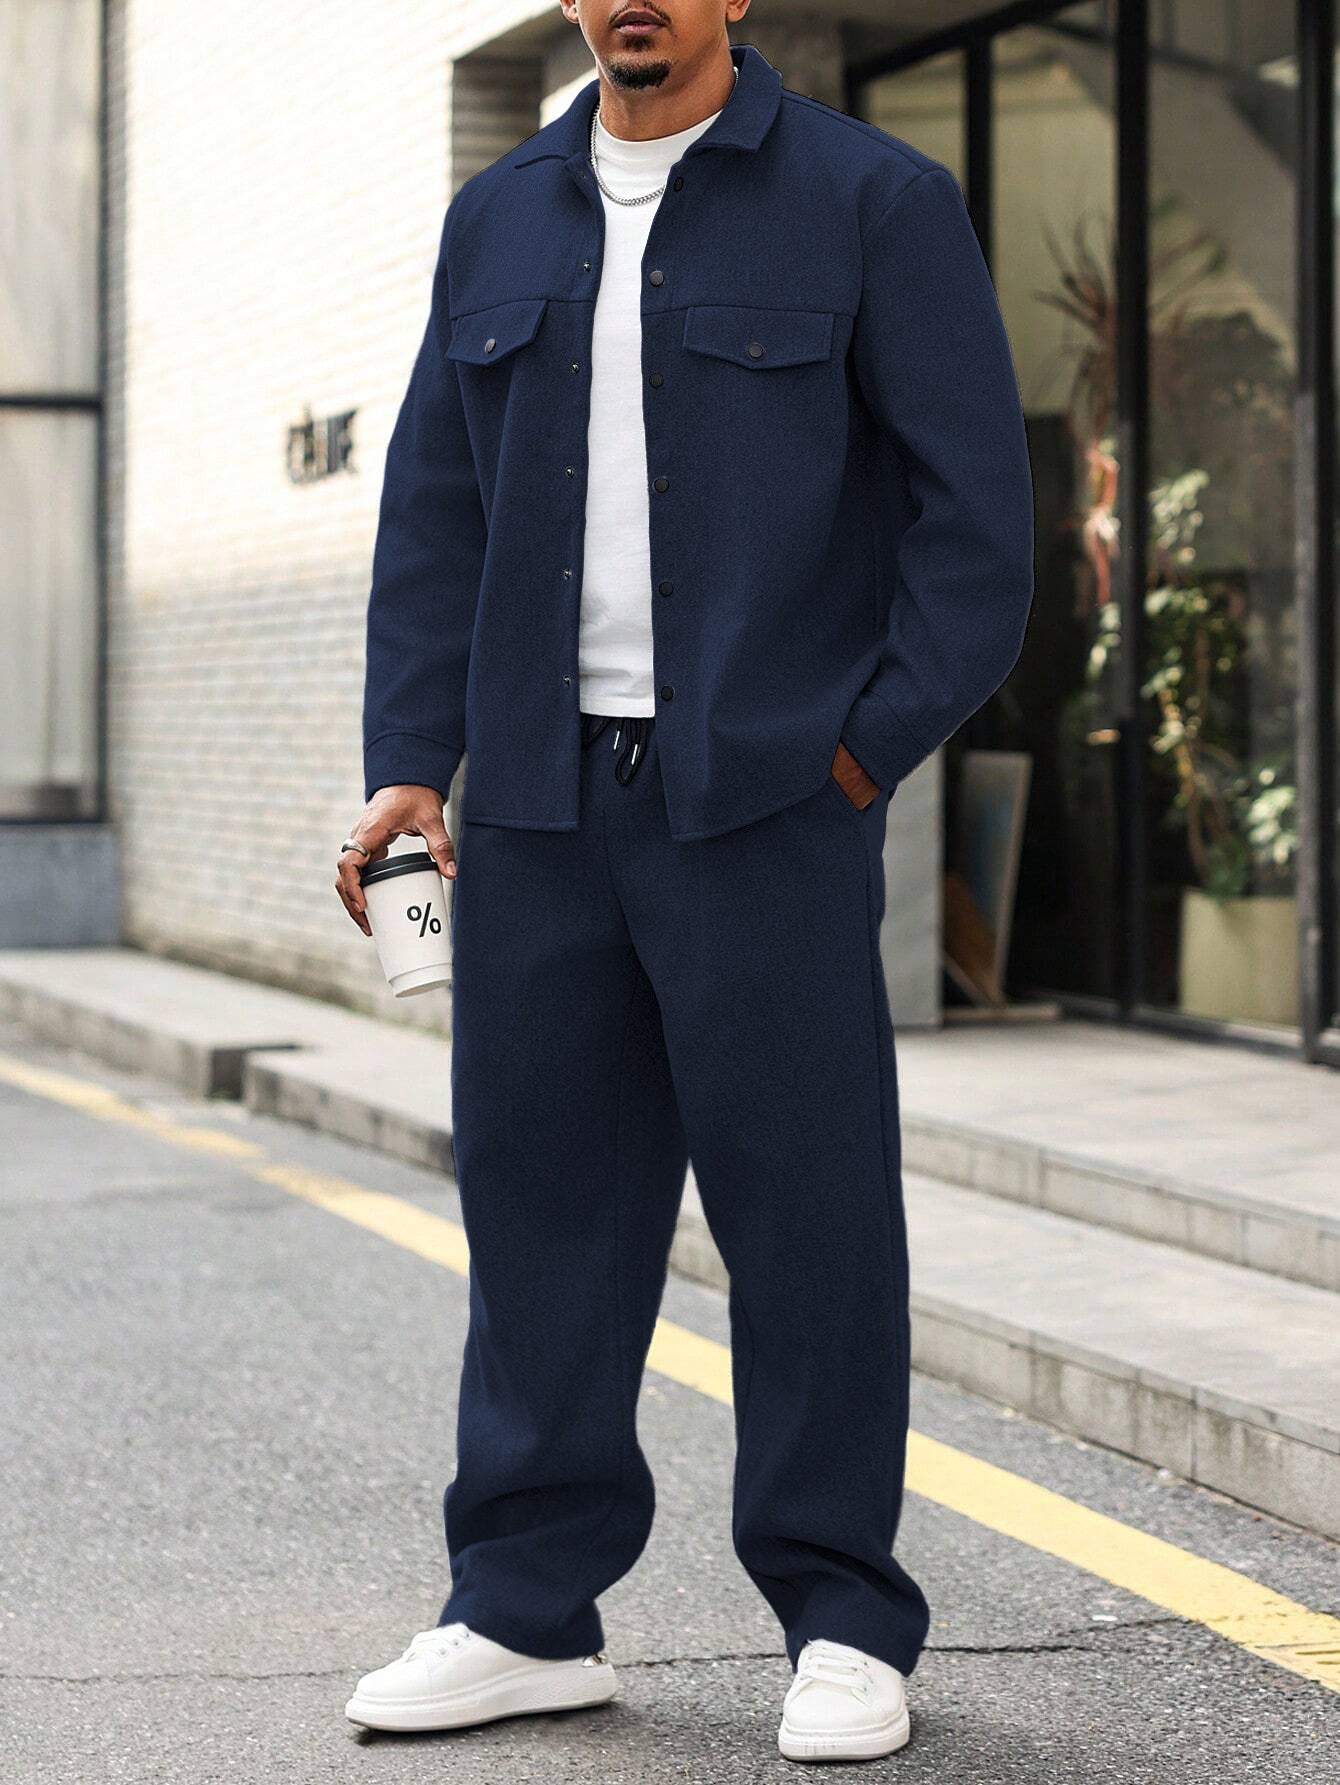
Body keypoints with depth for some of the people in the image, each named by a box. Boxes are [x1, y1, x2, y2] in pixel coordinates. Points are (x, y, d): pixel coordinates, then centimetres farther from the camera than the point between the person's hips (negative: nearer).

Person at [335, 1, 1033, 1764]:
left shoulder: (874, 201, -1)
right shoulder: (500, 219, 14)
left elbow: (978, 506, -3)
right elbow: (432, 512, 15)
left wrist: (871, 746, -8)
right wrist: (410, 760, 5)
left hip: (768, 798, -4)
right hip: (541, 798, 5)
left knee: (807, 1203, -1)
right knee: (540, 1188, 7)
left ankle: (843, 1627, 11)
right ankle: (530, 1609, 17)